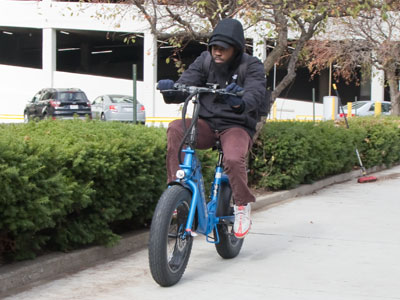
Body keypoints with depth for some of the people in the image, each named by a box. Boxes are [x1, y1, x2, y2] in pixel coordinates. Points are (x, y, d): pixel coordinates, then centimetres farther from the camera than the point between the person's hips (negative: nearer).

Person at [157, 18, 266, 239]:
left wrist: (240, 103, -48)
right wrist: (170, 90, -33)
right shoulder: (205, 61, 3)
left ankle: (243, 207, -8)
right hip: (207, 123, 3)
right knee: (176, 128, -28)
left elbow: (256, 94, -24)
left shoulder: (252, 66, -6)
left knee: (233, 159, -35)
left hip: (237, 126, -3)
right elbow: (185, 84, -8)